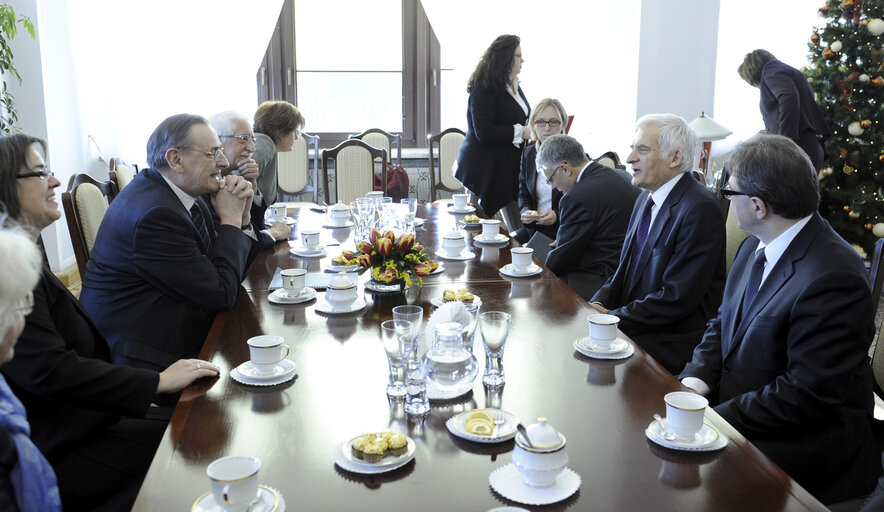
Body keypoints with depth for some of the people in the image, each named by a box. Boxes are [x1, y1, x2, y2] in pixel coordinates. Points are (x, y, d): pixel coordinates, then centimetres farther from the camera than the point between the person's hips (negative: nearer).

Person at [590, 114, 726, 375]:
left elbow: (678, 298, -22)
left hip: (670, 342, -8)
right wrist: (599, 304, -2)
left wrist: (612, 317, -17)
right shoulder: (646, 198, 12)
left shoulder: (700, 208, -18)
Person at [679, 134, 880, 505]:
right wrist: (695, 380, -7)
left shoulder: (833, 277, -24)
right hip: (728, 400, 8)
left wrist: (712, 418, -22)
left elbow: (807, 396, -24)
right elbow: (723, 324, 12)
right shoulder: (755, 247, 5)